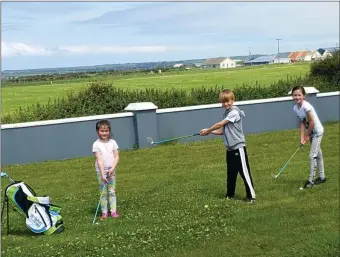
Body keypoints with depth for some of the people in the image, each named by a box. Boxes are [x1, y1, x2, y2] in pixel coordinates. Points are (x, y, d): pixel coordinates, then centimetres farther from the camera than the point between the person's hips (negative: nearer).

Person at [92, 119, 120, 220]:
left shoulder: (113, 142, 0)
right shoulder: (96, 144, -8)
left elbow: (116, 157, -1)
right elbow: (99, 159, -14)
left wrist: (112, 168, -15)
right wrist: (102, 174, -20)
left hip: (111, 170, 2)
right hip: (101, 171, -2)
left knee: (112, 191, 7)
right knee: (103, 193, 4)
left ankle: (113, 211, 12)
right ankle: (104, 212, 10)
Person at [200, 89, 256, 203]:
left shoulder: (234, 113, -14)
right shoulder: (226, 114, 13)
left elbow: (220, 124, -15)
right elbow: (222, 131, 11)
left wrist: (207, 130, -5)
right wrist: (209, 132, -1)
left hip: (238, 147, -8)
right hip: (230, 148, 8)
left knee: (244, 172, -5)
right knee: (231, 173, 14)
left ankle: (251, 196, -1)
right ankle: (230, 194, 25)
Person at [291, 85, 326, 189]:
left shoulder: (306, 106, -29)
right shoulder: (295, 108, -5)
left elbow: (311, 122, -25)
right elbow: (302, 123, -1)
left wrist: (307, 136, -14)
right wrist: (302, 137, -7)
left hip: (317, 132, -8)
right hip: (311, 132, 8)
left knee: (312, 156, -8)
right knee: (318, 155, 17)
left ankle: (311, 180, 0)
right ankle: (322, 177, 28)